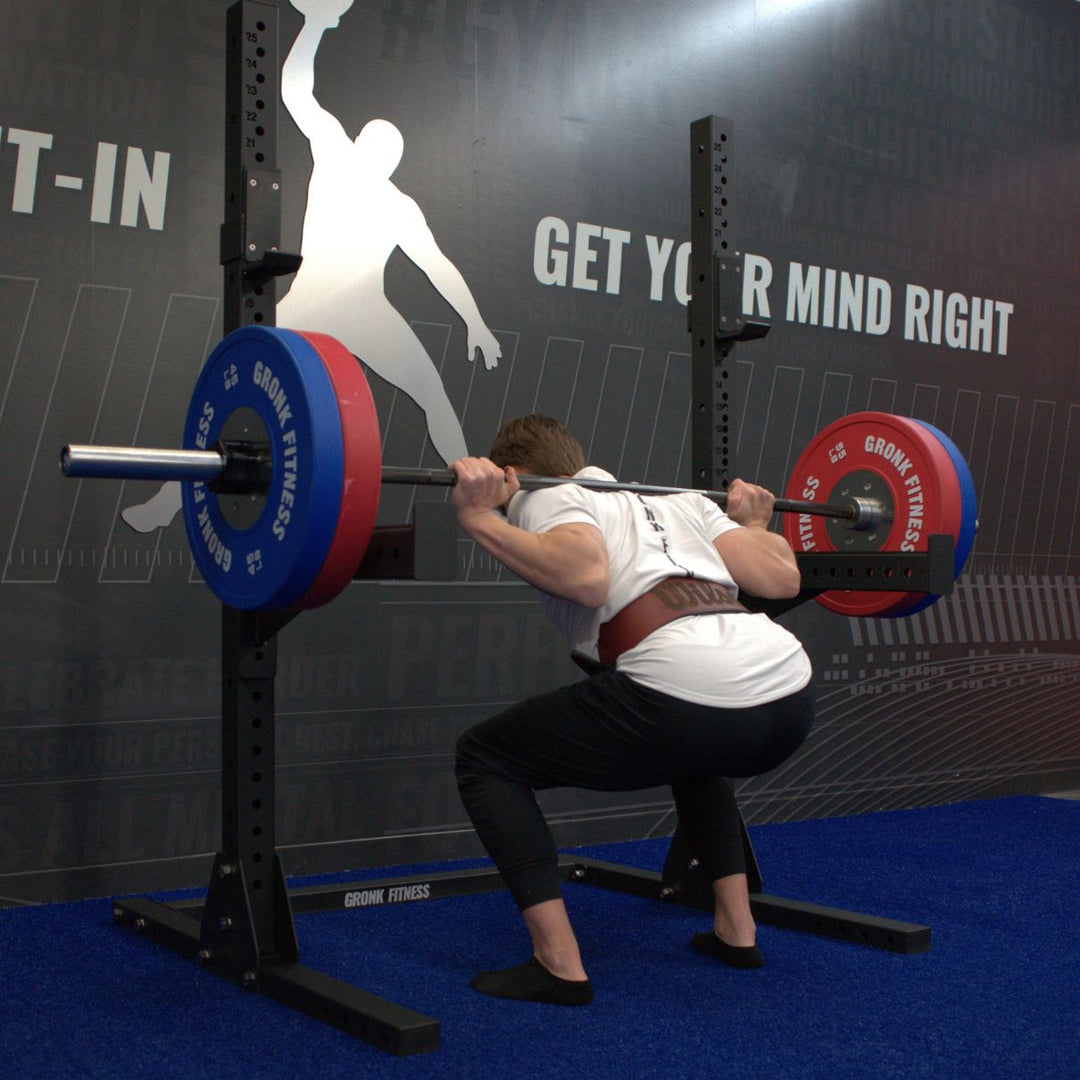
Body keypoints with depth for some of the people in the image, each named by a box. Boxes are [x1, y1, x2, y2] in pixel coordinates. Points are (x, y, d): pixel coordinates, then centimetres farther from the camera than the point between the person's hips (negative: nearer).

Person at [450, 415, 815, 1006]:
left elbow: (586, 576, -11)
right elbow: (782, 577, 22)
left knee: (484, 757, 12)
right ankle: (736, 929, 36)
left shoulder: (545, 499, 13)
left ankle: (559, 965, 7)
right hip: (791, 702, 8)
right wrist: (753, 524, 42)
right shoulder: (672, 498, 30)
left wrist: (481, 518, -2)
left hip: (686, 691, -7)